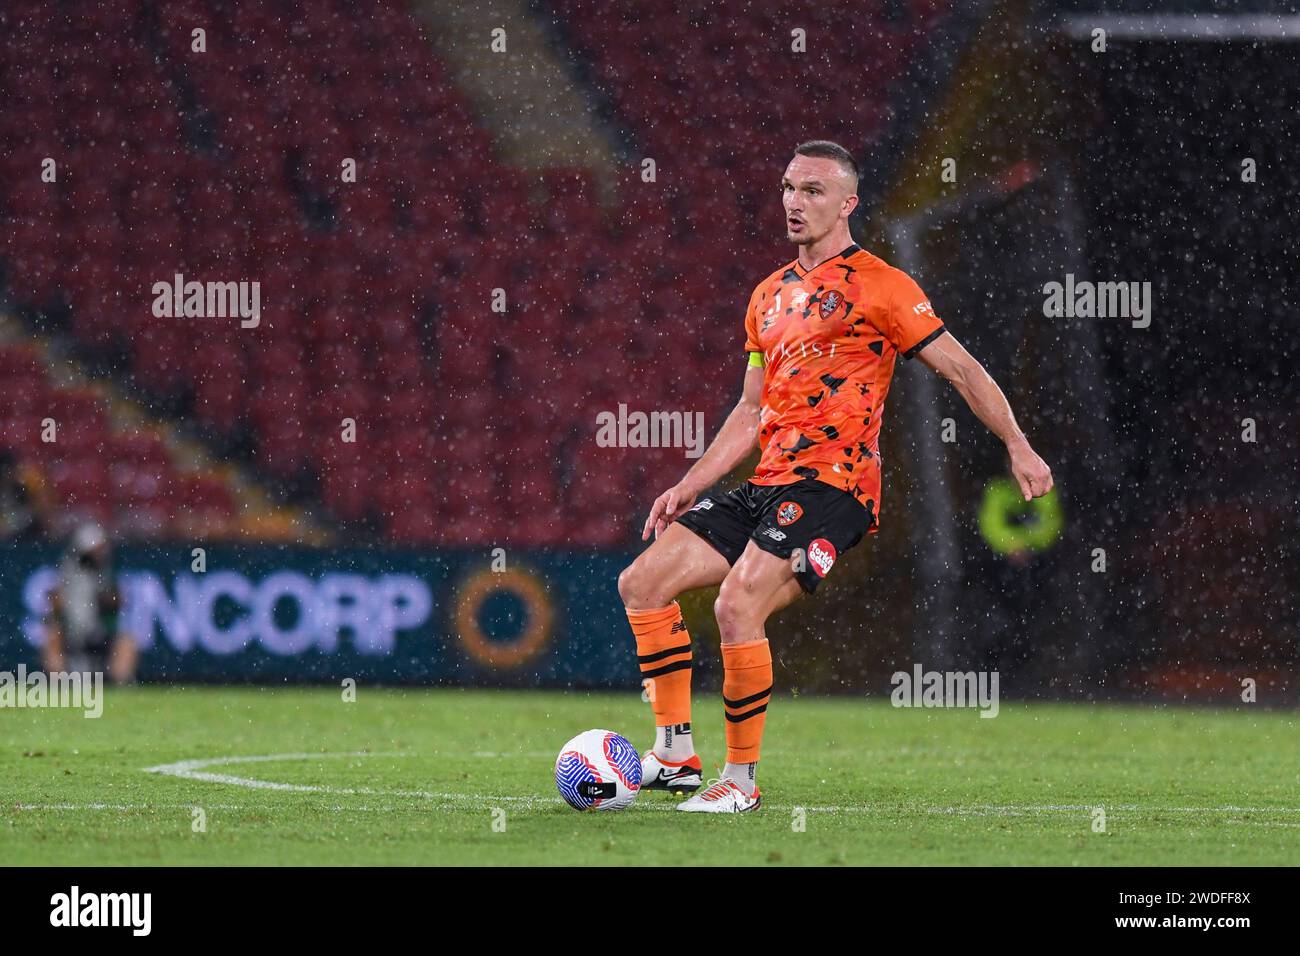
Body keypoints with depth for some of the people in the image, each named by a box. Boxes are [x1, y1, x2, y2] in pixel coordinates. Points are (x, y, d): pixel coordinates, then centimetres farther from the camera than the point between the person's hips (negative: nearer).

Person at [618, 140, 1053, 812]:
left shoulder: (877, 285, -3)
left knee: (738, 606, -25)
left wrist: (1017, 446, -12)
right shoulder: (769, 296, 20)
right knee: (642, 582, -1)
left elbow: (960, 368, -3)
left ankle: (742, 780, -13)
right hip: (769, 483, 8)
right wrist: (688, 487, 17)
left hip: (833, 484, -8)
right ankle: (676, 755, 4)